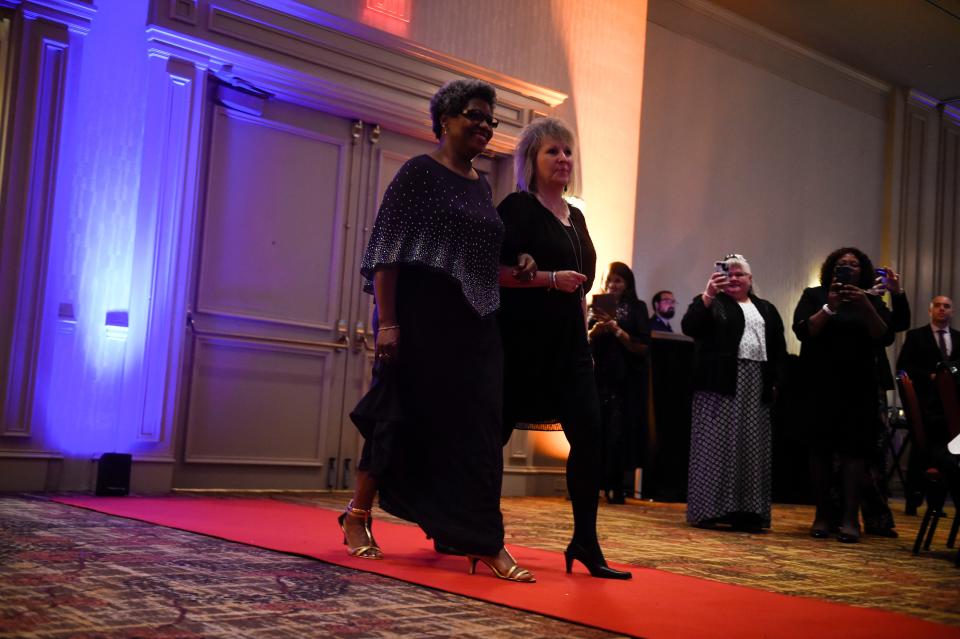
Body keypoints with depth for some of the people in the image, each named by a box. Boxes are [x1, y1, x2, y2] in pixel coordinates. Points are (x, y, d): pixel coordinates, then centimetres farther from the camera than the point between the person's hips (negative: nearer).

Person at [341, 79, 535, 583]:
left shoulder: (481, 186, 16)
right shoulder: (419, 172, -4)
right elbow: (386, 251, -11)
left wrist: (516, 272, 4)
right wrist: (387, 322, -19)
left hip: (474, 326, 7)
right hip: (423, 319, -6)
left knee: (478, 426, 2)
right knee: (406, 419, 1)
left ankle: (484, 542, 6)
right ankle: (357, 516, 22)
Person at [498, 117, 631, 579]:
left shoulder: (575, 217, 17)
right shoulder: (517, 208, -5)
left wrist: (580, 304, 15)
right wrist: (551, 279, -18)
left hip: (568, 341, 7)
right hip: (522, 339, -7)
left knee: (588, 435, -3)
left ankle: (585, 543, 4)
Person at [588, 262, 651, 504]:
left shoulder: (637, 308, 5)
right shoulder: (597, 307, 14)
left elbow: (643, 348, -5)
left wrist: (616, 329, -12)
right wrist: (597, 328, -10)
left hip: (626, 381, -2)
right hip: (598, 377, 2)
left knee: (620, 433, -7)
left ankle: (616, 488, -4)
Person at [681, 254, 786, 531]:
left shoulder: (767, 310, 20)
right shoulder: (710, 302, 8)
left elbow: (779, 349, 17)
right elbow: (688, 326, -10)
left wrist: (775, 382, 4)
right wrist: (708, 294, -20)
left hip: (756, 387, 4)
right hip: (720, 384, -4)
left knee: (752, 449, 3)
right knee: (714, 446, -6)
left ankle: (747, 511, 7)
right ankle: (707, 510, -3)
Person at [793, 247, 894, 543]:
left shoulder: (871, 301, 10)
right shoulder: (814, 296, 6)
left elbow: (885, 338, -3)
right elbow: (803, 331, -8)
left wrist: (865, 306, -16)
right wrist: (830, 307, -19)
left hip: (858, 385, 1)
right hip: (820, 384, -1)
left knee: (854, 448, -7)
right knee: (821, 447, -1)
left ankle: (850, 518, -9)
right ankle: (822, 516, 5)